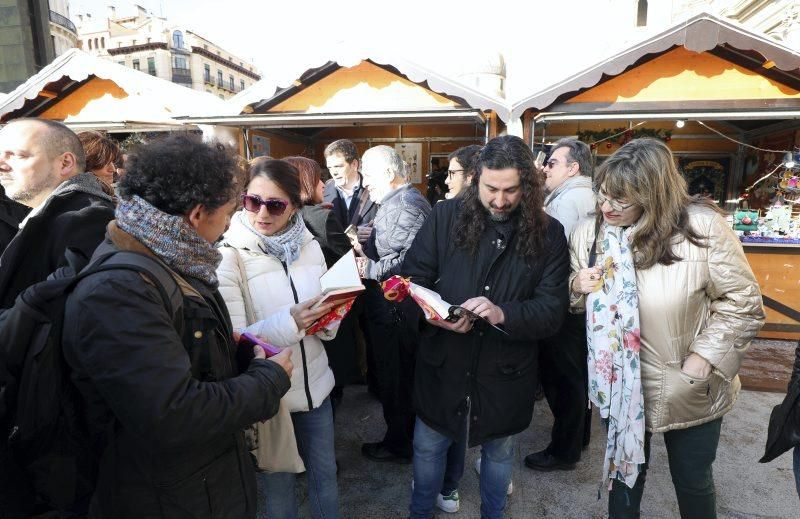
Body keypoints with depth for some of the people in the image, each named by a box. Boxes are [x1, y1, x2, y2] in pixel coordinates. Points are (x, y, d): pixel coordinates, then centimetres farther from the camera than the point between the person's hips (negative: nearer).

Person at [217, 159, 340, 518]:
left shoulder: (309, 246, -1)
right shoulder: (230, 256, -14)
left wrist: (330, 314, -15)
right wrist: (288, 323, -32)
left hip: (314, 384, 4)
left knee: (325, 475, 21)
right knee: (278, 488, 17)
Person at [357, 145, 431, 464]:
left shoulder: (408, 204, -19)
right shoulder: (392, 202, 14)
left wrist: (371, 269, -19)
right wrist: (365, 250, 2)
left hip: (396, 312, -10)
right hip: (389, 309, 10)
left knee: (396, 381, 7)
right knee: (395, 378, 21)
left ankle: (399, 444, 26)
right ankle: (403, 435, 38)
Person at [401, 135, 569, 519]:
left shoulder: (548, 234, -8)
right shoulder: (446, 217, -9)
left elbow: (552, 310, -11)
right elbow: (411, 279, -6)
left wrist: (503, 313, -30)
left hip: (505, 372, 0)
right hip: (442, 363, 0)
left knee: (499, 452, 24)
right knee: (427, 446, 20)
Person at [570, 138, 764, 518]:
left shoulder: (701, 226, -19)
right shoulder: (587, 233, -8)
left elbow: (742, 300, -11)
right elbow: (575, 301, 5)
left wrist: (704, 356, -17)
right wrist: (578, 287, -18)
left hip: (690, 390, -1)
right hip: (620, 386, 2)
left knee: (693, 482, 22)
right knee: (625, 471, 22)